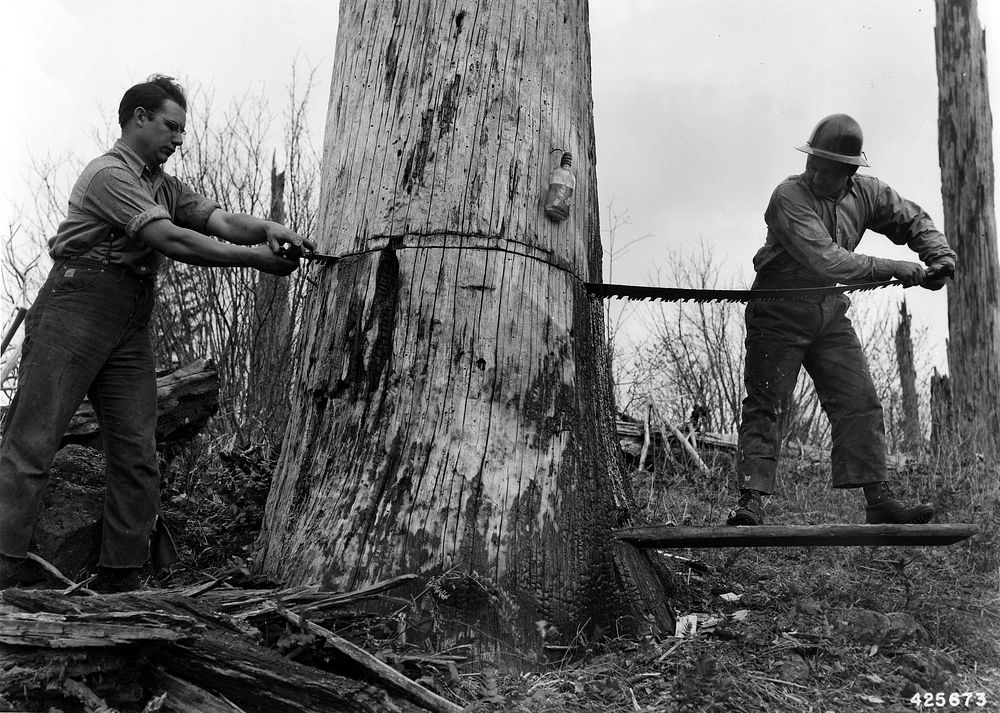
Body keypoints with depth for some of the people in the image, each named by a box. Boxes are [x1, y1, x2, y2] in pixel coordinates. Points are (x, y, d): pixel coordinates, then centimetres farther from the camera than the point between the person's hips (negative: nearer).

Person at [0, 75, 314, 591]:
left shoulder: (165, 186, 21)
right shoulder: (110, 173, -7)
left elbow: (219, 220, 8)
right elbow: (172, 241, -18)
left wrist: (266, 229, -14)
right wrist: (256, 258, -18)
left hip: (131, 325, 8)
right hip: (77, 306, -8)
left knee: (137, 454, 2)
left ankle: (120, 574, 7)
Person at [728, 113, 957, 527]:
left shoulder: (866, 194, 2)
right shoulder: (789, 197, -19)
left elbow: (912, 219, 18)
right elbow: (825, 260, -29)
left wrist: (939, 253, -1)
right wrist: (893, 269, -25)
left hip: (830, 316, 6)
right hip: (778, 317, -6)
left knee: (860, 404, 1)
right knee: (764, 408, -8)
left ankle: (879, 501, 6)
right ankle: (751, 500, -6)